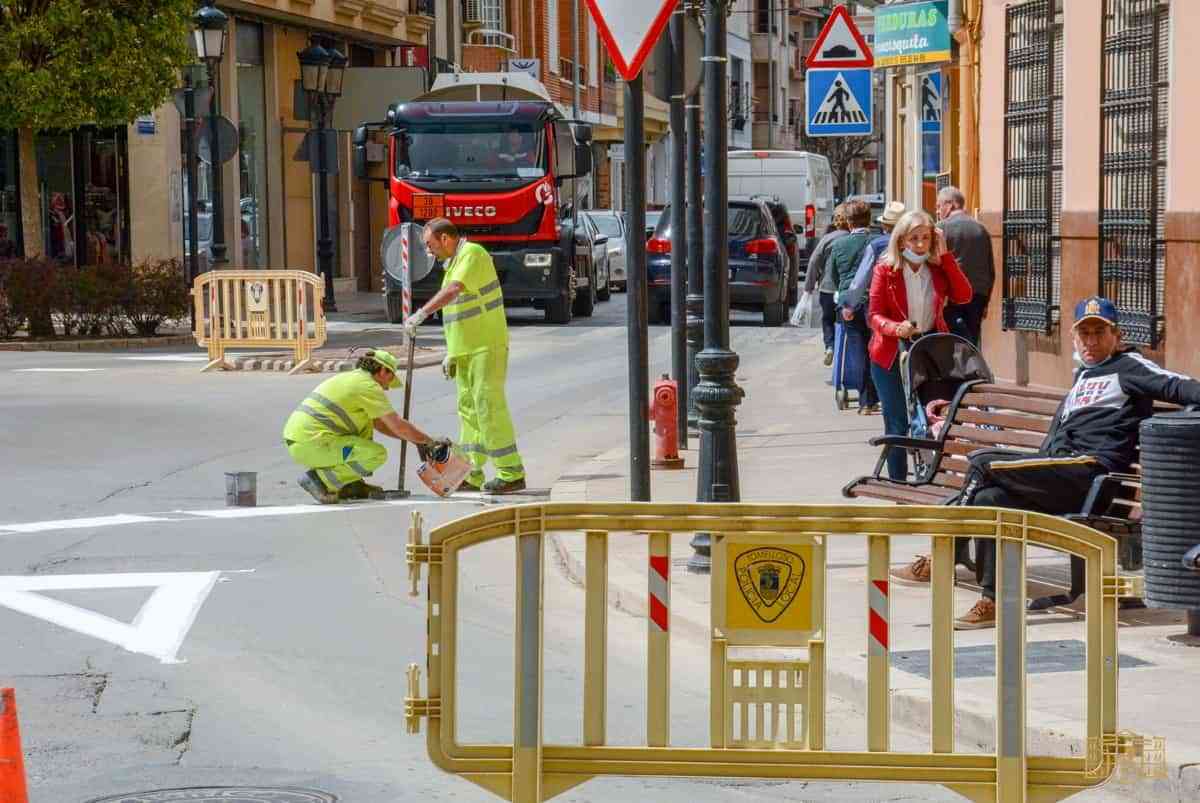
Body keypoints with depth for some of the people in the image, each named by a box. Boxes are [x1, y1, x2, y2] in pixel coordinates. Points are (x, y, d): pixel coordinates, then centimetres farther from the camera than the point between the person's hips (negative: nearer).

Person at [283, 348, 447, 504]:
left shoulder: (351, 378, 23)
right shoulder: (368, 386, -6)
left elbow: (379, 423, 31)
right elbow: (398, 426, -6)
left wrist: (416, 440, 28)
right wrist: (429, 442, 8)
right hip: (310, 445, -10)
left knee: (365, 423, 22)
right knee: (377, 454, -10)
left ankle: (352, 484, 16)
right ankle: (320, 480, -9)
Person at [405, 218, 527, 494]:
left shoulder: (472, 254, -12)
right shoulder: (452, 264, 18)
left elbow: (453, 291, -28)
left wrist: (422, 313, -34)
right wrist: (451, 354, 19)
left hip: (487, 346, -10)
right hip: (465, 350, 10)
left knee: (489, 406, -11)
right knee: (468, 409, 10)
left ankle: (512, 474, -8)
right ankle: (471, 475, 14)